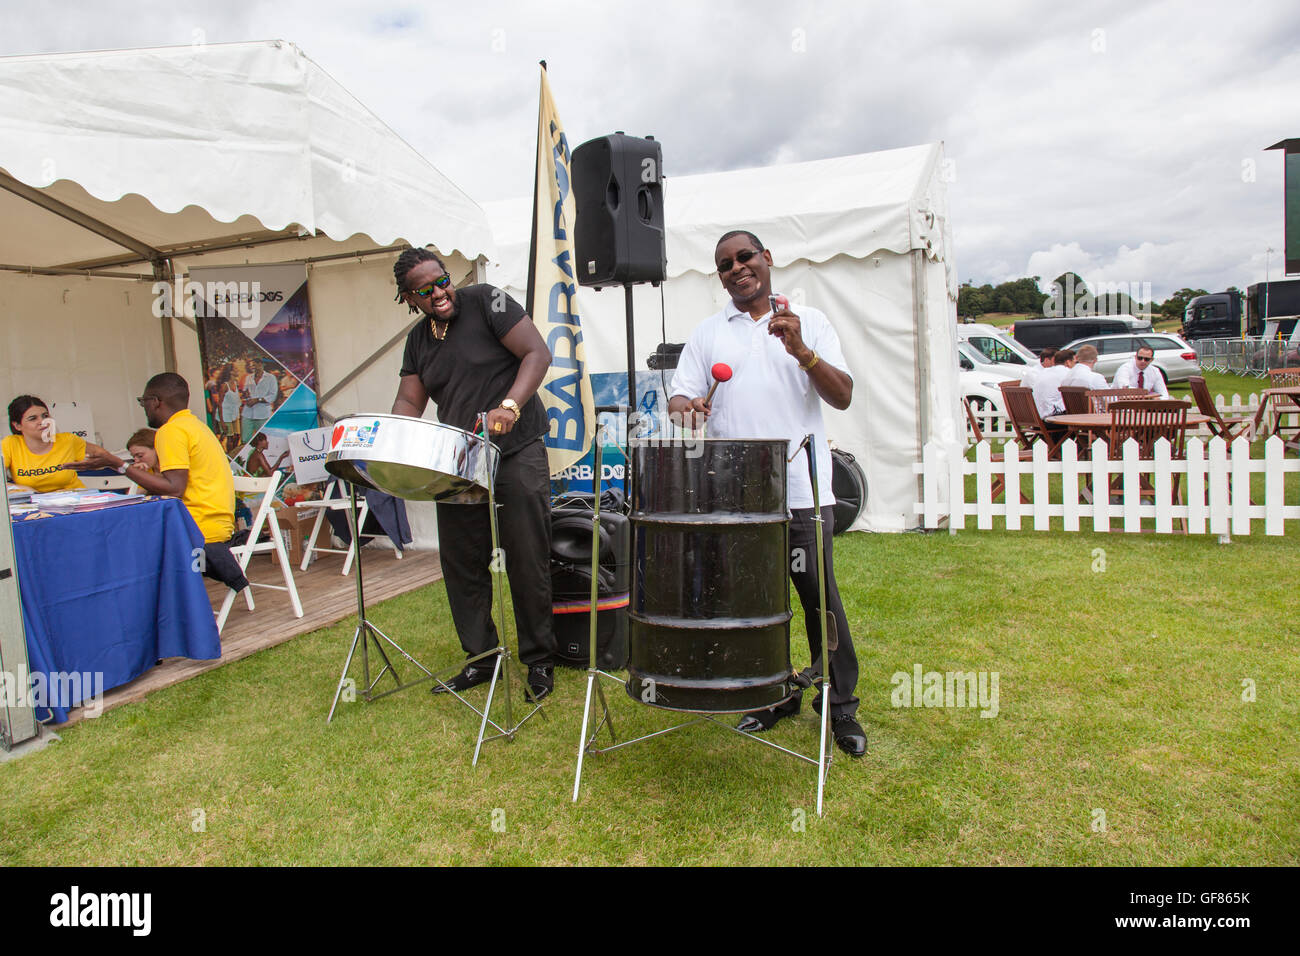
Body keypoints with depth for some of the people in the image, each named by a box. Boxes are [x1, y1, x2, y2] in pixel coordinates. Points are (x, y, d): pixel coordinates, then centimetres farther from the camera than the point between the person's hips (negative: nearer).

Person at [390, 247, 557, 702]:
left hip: (517, 454, -6)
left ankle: (540, 662, 13)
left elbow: (537, 353, -11)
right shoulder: (418, 340, 13)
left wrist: (509, 406, -25)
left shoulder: (485, 301, -4)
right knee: (461, 564, 9)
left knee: (528, 563, -1)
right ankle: (480, 659, 24)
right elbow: (408, 401, 11)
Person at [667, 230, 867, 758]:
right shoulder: (708, 333, 13)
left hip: (802, 488, -2)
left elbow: (843, 397, 0)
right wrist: (685, 406, -16)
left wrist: (802, 352, -15)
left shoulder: (810, 322, 8)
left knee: (820, 597, 2)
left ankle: (841, 705, 19)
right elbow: (681, 397, 8)